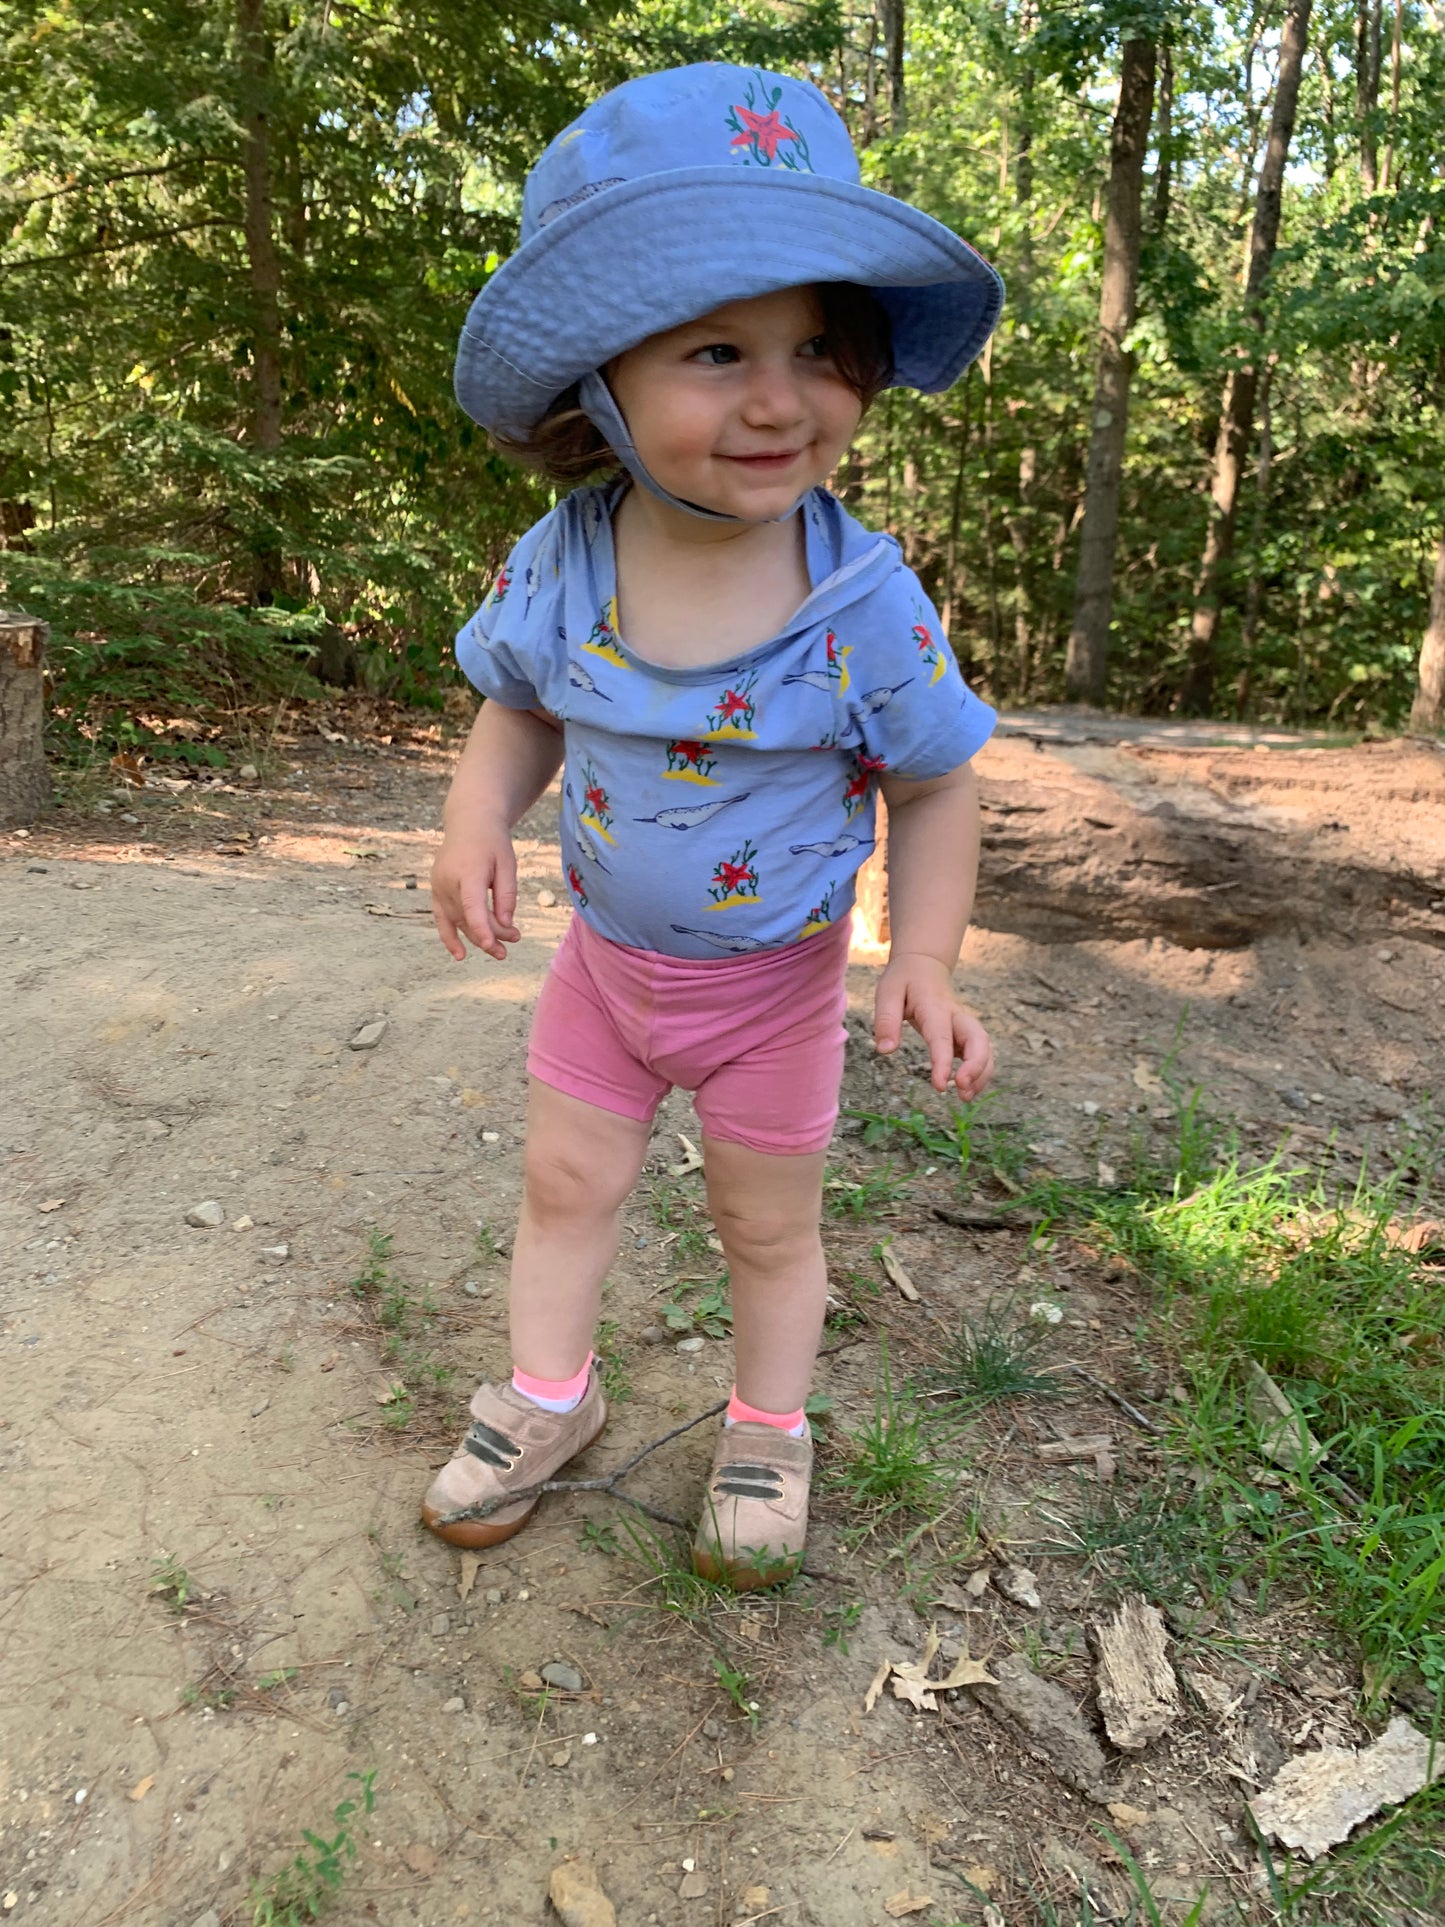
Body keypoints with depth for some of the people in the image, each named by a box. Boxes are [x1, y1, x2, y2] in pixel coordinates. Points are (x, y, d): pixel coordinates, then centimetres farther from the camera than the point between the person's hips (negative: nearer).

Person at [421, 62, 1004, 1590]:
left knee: (767, 1227, 14)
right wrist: (477, 820, -15)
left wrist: (926, 956, -20)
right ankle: (548, 1396, 42)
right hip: (604, 953, 3)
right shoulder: (553, 571, -15)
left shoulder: (867, 605, -23)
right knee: (566, 1182, 17)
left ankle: (767, 1431, 41)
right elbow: (520, 710, 4)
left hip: (776, 978, -2)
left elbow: (932, 785, -9)